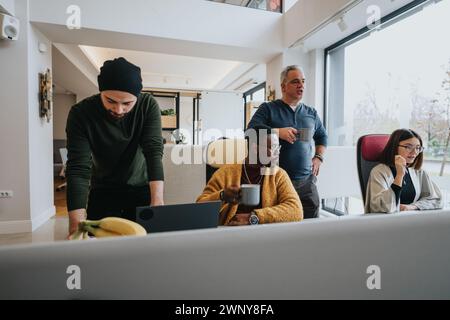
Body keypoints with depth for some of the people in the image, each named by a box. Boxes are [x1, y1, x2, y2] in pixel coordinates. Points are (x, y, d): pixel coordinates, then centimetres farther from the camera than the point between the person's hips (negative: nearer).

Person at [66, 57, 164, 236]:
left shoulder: (148, 106, -19)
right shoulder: (80, 113, -20)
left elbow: (154, 151, -27)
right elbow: (78, 168, -26)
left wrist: (157, 200, -40)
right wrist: (77, 224, -37)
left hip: (141, 188, 0)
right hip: (102, 191, 0)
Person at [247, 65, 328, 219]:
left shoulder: (311, 113, 15)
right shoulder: (268, 109, 1)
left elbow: (322, 136, 28)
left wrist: (318, 157, 12)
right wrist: (278, 132, -20)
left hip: (306, 181, 4)